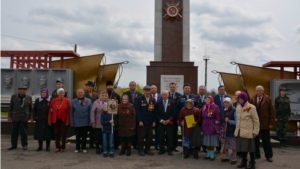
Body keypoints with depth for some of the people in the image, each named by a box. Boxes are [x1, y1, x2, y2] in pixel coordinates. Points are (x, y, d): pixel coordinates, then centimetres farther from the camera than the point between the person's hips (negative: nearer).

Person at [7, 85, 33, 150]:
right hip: (15, 117, 1)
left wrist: (30, 116, 5)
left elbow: (30, 108, 6)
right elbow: (10, 107, 5)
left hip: (24, 117, -1)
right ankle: (13, 145, 16)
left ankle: (24, 145, 14)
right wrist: (9, 116, 3)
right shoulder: (14, 96, 1)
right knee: (14, 131, 5)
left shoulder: (29, 97, 0)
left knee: (24, 132, 2)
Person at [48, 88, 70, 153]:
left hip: (63, 120, -2)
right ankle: (57, 147, 18)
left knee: (63, 134, 4)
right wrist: (49, 120, -1)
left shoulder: (67, 101, -4)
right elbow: (50, 111, 3)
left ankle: (63, 147, 14)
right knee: (56, 133, 7)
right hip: (56, 120, 2)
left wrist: (67, 121, -10)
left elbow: (68, 111, -6)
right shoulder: (53, 101, 1)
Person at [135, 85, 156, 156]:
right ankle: (140, 150, 14)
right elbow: (137, 111, -6)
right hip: (142, 122, -4)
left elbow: (154, 111, 9)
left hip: (150, 122, 4)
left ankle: (147, 150, 19)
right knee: (141, 137, 2)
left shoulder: (153, 100, 9)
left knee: (150, 137, 7)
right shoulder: (139, 99, -1)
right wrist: (140, 121, -11)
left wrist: (154, 121, 3)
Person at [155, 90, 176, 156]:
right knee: (161, 137, 4)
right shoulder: (158, 103, 5)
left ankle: (169, 150, 12)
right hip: (161, 123, 1)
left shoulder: (172, 102, 2)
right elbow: (157, 113, 2)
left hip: (169, 123, -1)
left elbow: (174, 113, -2)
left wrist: (168, 120, -10)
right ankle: (162, 149, 14)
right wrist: (161, 120, -9)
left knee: (170, 137, 2)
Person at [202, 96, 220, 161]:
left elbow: (218, 118, -11)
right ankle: (208, 154, 21)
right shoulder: (204, 107, 7)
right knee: (207, 141, 11)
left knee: (212, 141, 1)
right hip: (205, 126, 5)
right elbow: (202, 117, 11)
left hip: (212, 126, -5)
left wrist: (217, 128, -15)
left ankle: (212, 155, 11)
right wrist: (202, 127, 8)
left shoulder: (215, 107, -9)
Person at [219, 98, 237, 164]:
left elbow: (237, 121, -17)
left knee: (233, 146, 3)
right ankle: (227, 156, 32)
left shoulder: (234, 110, -14)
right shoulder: (222, 110, 5)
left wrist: (229, 121, -27)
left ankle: (234, 158, 19)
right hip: (224, 130, 6)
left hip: (232, 131, -6)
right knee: (225, 145, 16)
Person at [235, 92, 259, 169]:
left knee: (250, 147, 3)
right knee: (242, 147, 12)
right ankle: (244, 161, 25)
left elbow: (256, 120, -7)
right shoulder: (238, 107, 9)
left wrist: (255, 131, -9)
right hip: (240, 131, 6)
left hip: (248, 132, -6)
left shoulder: (251, 107, -9)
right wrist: (236, 130, 15)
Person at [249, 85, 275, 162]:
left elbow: (272, 112, -3)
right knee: (255, 140, 9)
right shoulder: (252, 100, 5)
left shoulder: (268, 99, -2)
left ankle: (269, 156, 18)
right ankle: (256, 154, 21)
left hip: (264, 124, -2)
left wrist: (271, 123, -7)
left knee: (266, 141, 6)